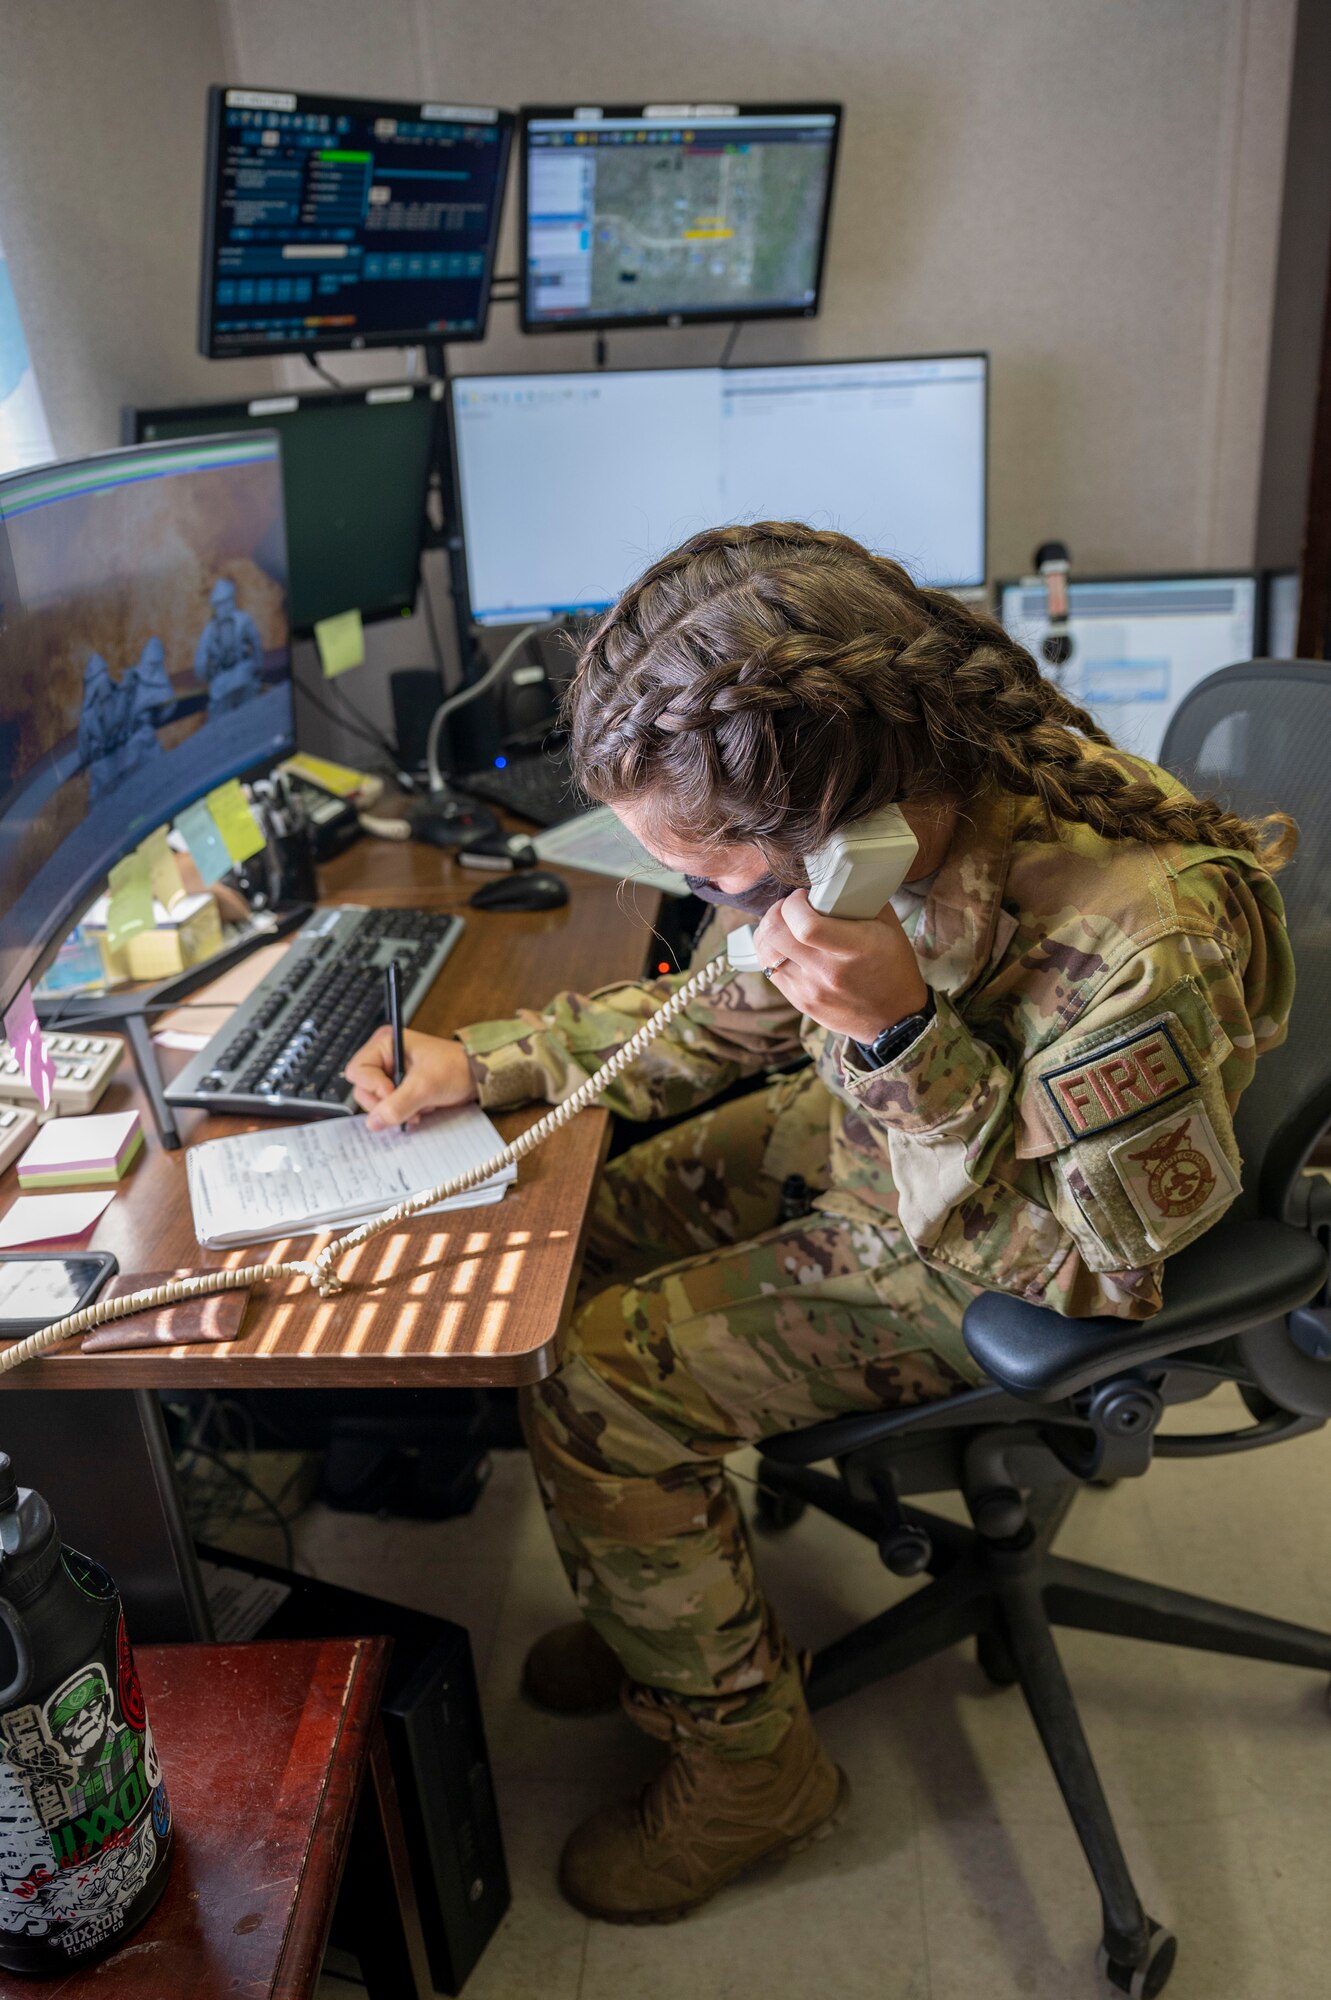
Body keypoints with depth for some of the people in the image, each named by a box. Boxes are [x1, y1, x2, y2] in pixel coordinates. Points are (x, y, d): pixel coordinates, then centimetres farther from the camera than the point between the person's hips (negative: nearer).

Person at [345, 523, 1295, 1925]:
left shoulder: (1140, 947, -39)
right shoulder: (866, 814, -18)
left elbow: (1081, 1279, -24)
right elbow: (726, 1010, 1)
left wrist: (904, 1041, -39)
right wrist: (482, 1061, -8)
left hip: (1001, 1264, -7)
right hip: (871, 1136, 7)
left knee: (592, 1389, -13)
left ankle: (745, 1760, 13)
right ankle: (658, 1593, 29)